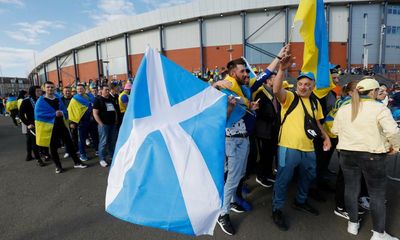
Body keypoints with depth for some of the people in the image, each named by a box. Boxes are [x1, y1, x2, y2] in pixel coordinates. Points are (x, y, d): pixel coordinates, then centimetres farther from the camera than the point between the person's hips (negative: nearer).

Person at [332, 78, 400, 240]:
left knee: (351, 188, 15)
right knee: (377, 193, 9)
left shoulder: (343, 109, 4)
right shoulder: (380, 108, -10)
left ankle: (353, 224, 29)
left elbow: (335, 130, 12)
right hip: (372, 155, -4)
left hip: (347, 153, 4)